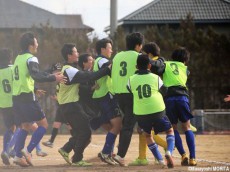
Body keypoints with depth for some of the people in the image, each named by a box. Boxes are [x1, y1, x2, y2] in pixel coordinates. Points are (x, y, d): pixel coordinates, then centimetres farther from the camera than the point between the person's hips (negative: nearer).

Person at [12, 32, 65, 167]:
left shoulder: (19, 58, 17)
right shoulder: (31, 58, -10)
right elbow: (37, 76, -25)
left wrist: (51, 75, 27)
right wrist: (54, 78, -23)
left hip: (16, 97, 8)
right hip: (27, 97, -8)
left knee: (25, 126, 16)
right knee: (43, 124, 0)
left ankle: (18, 155, 5)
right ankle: (28, 151, -12)